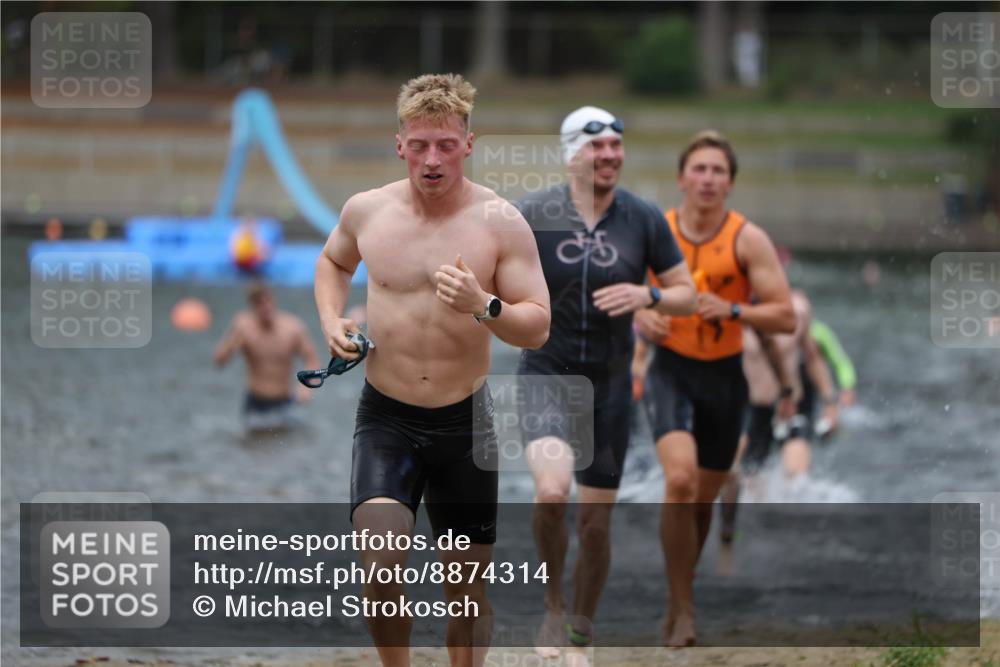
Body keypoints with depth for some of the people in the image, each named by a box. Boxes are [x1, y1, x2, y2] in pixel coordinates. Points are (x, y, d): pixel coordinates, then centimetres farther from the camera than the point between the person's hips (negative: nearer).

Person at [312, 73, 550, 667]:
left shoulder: (501, 223, -8)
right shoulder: (367, 211, -1)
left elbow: (538, 328, -8)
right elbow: (333, 262, 22)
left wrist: (483, 306, -27)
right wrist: (331, 320, 4)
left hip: (464, 418, 0)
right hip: (386, 417, 0)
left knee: (468, 586, 9)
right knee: (381, 564, -20)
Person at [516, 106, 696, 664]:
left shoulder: (644, 219, -3)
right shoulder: (534, 215, -8)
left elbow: (687, 296, 2)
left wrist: (648, 296, -18)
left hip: (610, 383, 2)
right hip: (547, 373, -2)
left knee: (596, 521, 7)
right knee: (553, 491, -27)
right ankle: (553, 606, -3)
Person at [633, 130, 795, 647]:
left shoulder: (748, 240, -8)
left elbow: (785, 317, -10)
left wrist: (732, 310, -25)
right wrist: (640, 317, -9)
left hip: (724, 376, 1)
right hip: (671, 370, -1)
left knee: (703, 498, 12)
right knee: (679, 479, -24)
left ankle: (678, 597, 35)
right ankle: (683, 609, -16)